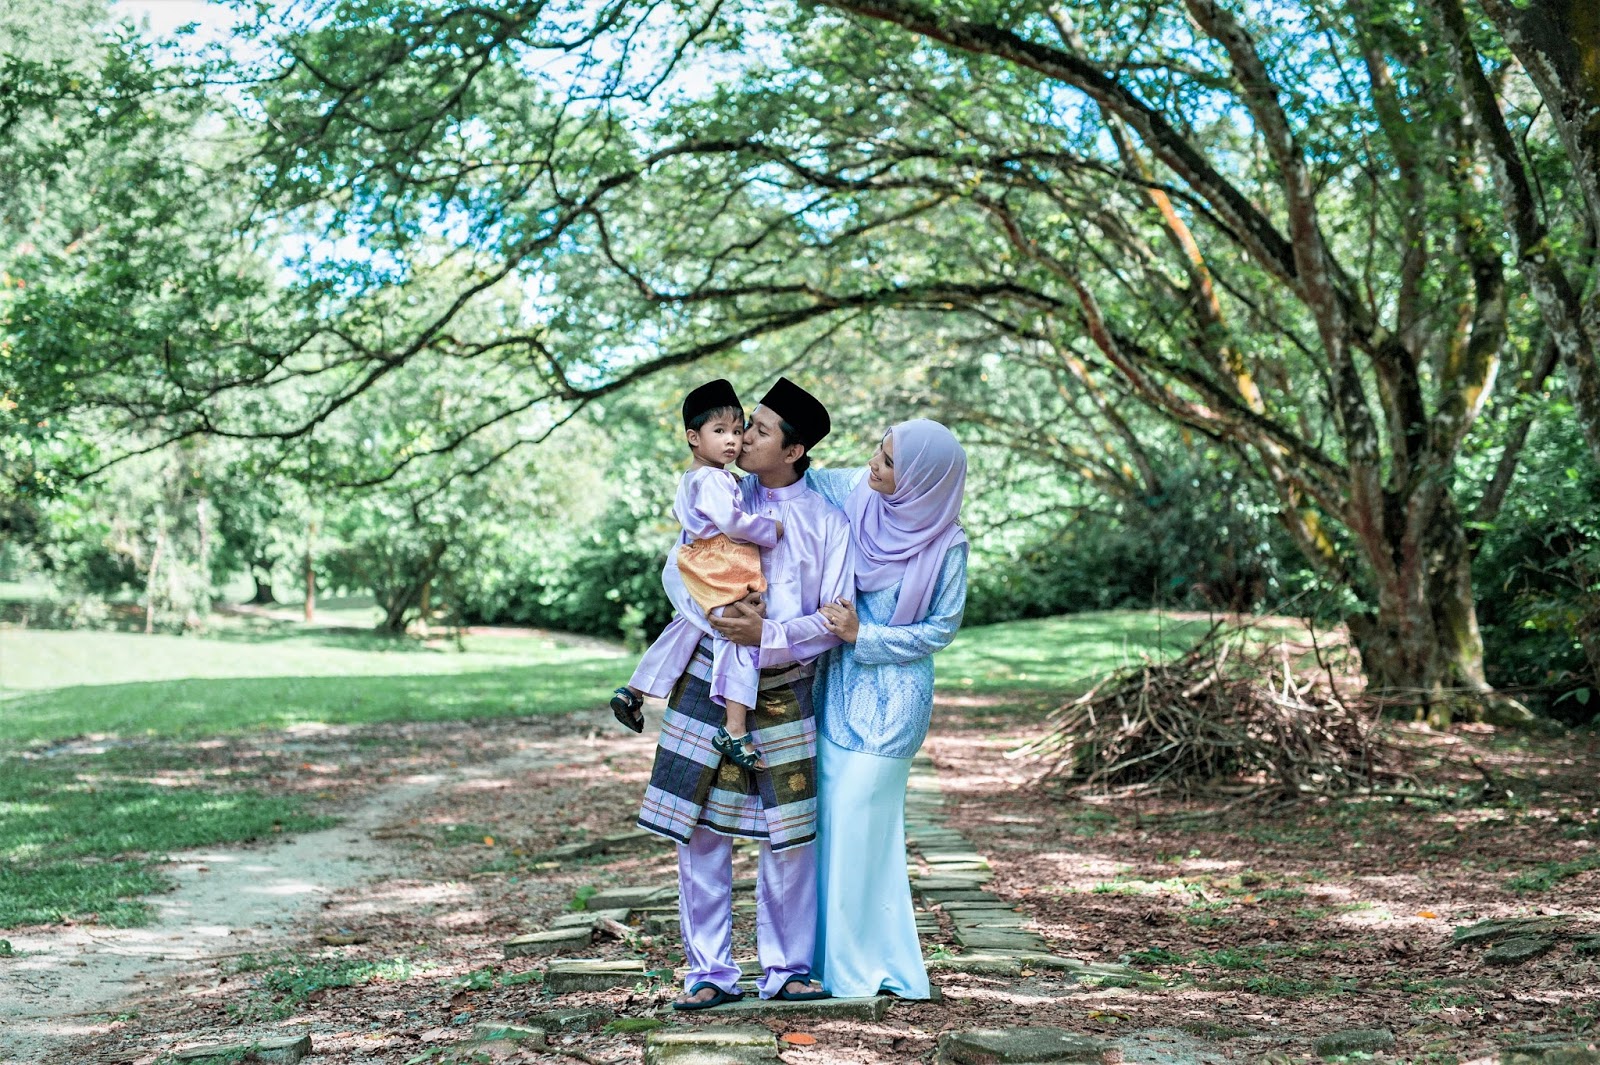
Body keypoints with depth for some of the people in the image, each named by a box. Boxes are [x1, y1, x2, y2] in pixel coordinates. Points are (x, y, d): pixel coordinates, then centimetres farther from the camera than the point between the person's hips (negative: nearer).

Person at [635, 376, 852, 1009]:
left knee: (790, 837, 0)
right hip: (708, 683, 1)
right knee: (700, 833, 0)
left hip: (783, 691, -1)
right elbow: (676, 572, 4)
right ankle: (711, 973, 10)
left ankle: (785, 969, 14)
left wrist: (768, 634, -18)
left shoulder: (826, 522, 2)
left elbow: (836, 619, -3)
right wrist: (715, 618, -17)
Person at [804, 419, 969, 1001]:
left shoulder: (945, 548, -15)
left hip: (890, 697, -5)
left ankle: (859, 970, 11)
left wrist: (863, 635, -15)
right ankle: (831, 960, 21)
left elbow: (940, 630, -7)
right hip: (836, 688, 6)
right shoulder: (852, 491, -4)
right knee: (830, 822, 9)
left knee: (860, 824, -3)